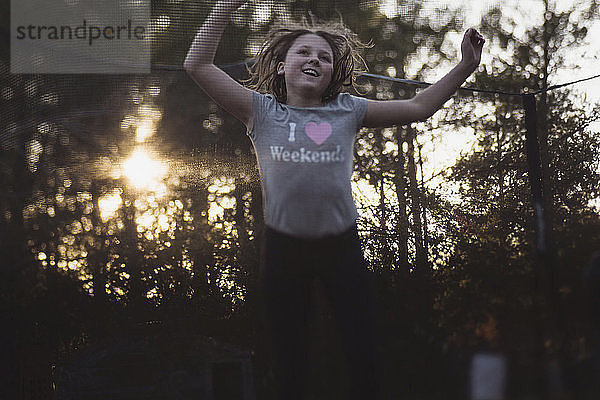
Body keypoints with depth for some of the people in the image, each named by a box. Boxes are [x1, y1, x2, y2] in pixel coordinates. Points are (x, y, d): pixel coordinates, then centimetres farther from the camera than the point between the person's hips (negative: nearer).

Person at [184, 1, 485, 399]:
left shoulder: (347, 110, 6)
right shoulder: (262, 111, 2)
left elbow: (418, 108, 11)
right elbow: (199, 66, -4)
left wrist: (465, 67, 4)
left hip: (342, 245, 1)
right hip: (284, 247, -1)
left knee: (363, 352, 2)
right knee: (290, 359, 8)